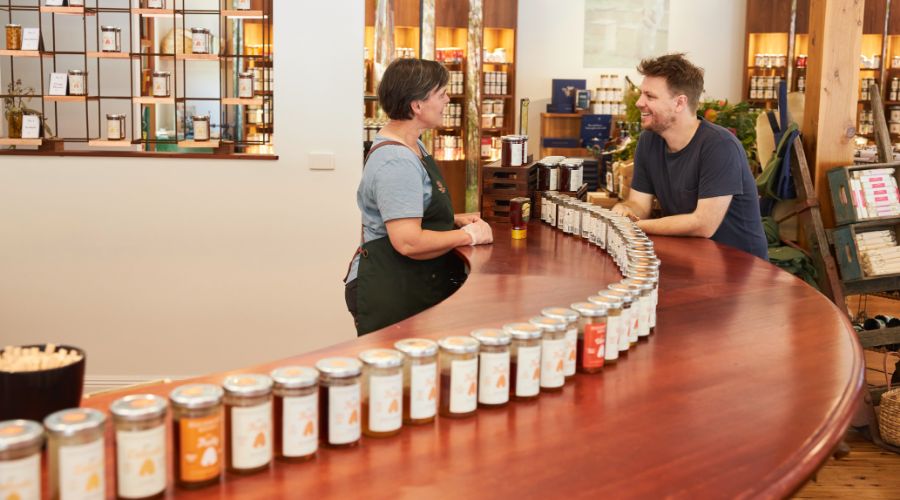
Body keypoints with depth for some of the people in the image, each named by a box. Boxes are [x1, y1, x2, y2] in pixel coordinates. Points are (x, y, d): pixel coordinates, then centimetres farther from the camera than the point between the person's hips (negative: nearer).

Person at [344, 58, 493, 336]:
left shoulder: (413, 146, 13)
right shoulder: (396, 162, -22)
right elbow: (409, 242, -28)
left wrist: (455, 220, 11)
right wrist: (469, 235, -16)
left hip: (413, 288, 10)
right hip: (389, 295, -10)